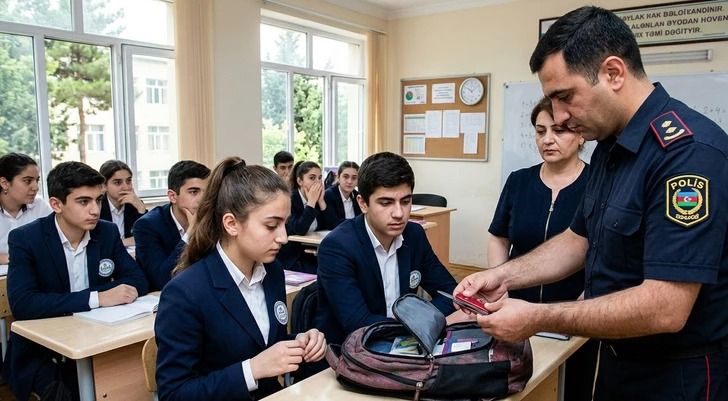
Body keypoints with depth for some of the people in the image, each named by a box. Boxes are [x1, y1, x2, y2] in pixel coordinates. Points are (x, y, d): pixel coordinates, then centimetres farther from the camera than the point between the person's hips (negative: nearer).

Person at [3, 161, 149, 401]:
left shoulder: (107, 233, 0)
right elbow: (22, 304, -23)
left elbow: (138, 280, 1)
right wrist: (97, 298, -28)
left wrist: (119, 291, -21)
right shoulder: (25, 239, -11)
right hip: (42, 356, -3)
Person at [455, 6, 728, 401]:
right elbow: (579, 239, 11)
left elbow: (665, 309, -31)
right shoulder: (610, 146, 3)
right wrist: (503, 276, -2)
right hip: (619, 358, 8)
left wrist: (537, 318, -24)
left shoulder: (688, 151, -27)